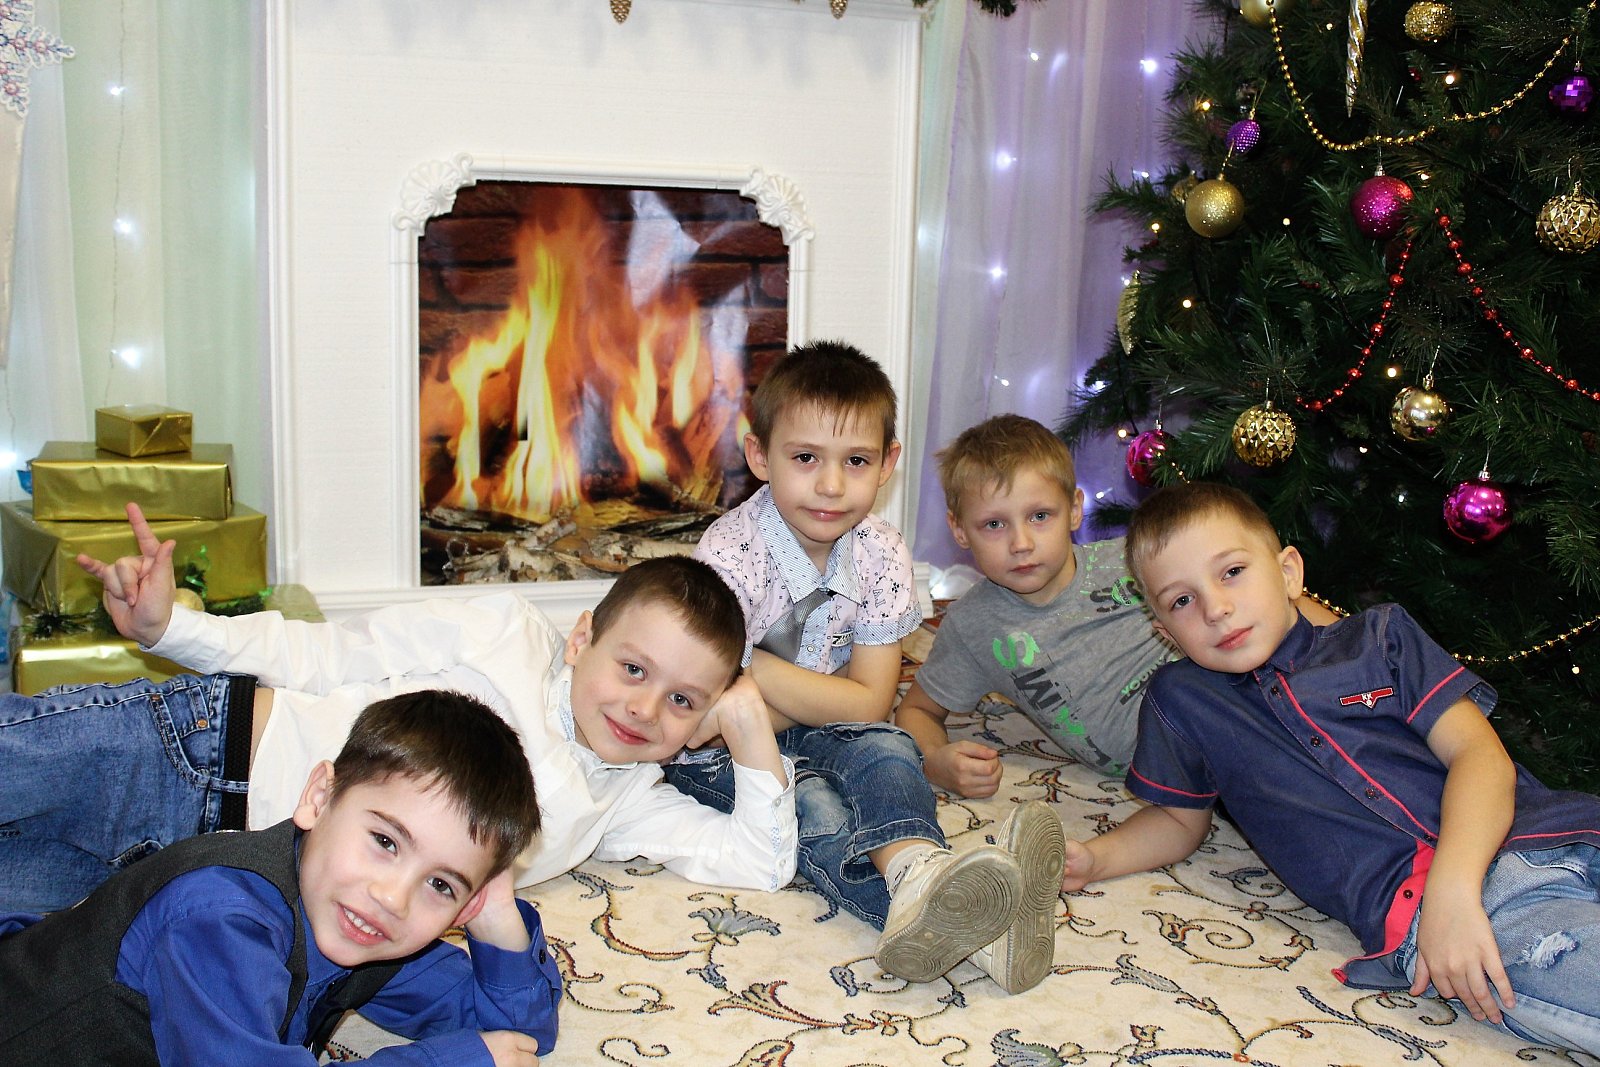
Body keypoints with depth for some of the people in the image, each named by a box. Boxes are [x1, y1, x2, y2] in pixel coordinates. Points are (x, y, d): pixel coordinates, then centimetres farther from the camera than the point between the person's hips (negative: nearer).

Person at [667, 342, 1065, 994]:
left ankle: (917, 874, -58)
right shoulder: (733, 555, -20)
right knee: (810, 806, -32)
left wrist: (753, 665, -18)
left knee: (884, 750, -27)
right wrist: (818, 699, -13)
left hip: (816, 740, 4)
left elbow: (869, 706, -9)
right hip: (717, 754, -4)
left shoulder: (880, 554, -6)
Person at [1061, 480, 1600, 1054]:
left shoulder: (1378, 635, 13)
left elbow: (1478, 752, 1)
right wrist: (1093, 859, 4)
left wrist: (1454, 885, -17)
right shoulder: (1179, 700, 16)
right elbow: (1180, 819, 27)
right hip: (1413, 898, -3)